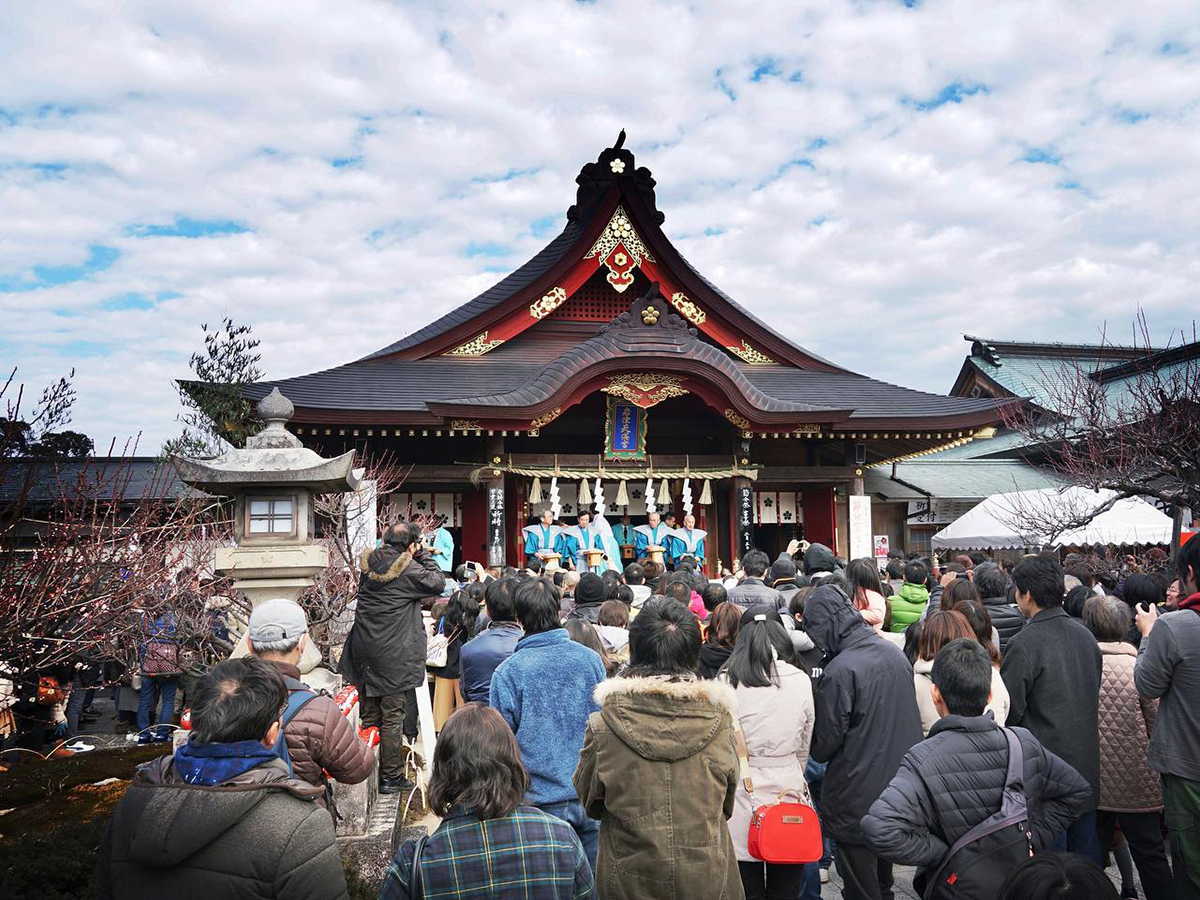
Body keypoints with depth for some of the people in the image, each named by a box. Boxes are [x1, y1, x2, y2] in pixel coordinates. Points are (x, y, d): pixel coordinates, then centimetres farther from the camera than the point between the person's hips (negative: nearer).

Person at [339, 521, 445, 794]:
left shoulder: (369, 564, 2)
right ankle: (390, 777, 11)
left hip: (363, 651, 7)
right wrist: (423, 553, 0)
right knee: (392, 717, 4)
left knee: (368, 716, 16)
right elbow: (438, 583, -5)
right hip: (391, 656, -6)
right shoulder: (408, 570, -17)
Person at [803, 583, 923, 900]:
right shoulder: (894, 652, -1)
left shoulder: (839, 671, -24)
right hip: (899, 787, 7)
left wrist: (814, 694, 0)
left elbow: (823, 746, -16)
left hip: (858, 801, -7)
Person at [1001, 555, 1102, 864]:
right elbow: (1093, 694, 14)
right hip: (1087, 764, 7)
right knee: (1086, 852, 20)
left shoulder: (1024, 644, -21)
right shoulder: (1085, 635, 3)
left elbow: (1009, 710, -17)